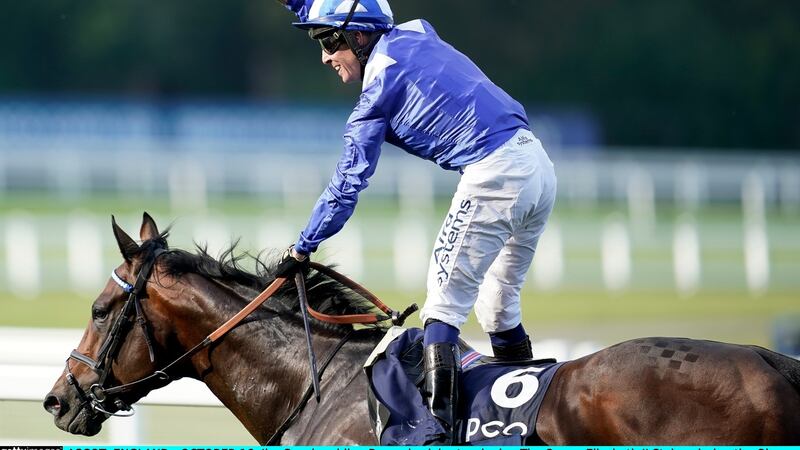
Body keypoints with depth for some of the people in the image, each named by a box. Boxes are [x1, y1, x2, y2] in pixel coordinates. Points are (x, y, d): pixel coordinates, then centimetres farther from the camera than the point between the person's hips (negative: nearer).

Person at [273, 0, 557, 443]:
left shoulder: (377, 92, -1)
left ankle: (437, 427, -14)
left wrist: (302, 248, 13)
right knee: (499, 303, 19)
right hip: (538, 162, 8)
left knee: (445, 304, -5)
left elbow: (346, 185, 4)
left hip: (493, 175, -8)